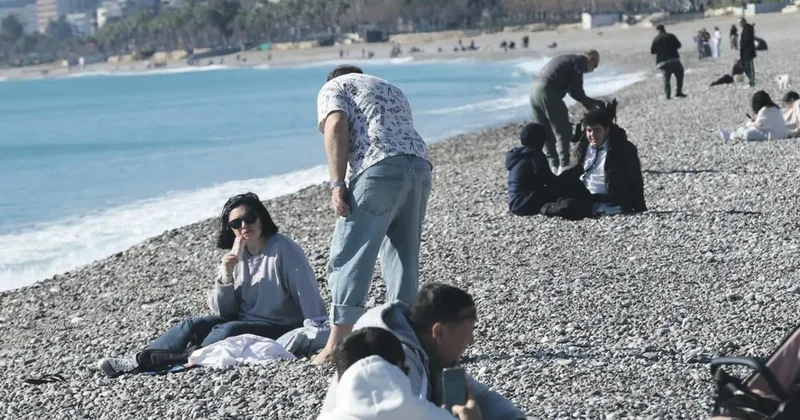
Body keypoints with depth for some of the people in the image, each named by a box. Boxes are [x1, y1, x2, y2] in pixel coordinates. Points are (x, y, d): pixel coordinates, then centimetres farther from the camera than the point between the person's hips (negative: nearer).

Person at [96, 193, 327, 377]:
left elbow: (308, 296, -16)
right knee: (195, 325, -11)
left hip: (281, 328, -6)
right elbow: (224, 311, 4)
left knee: (227, 331, -29)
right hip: (243, 322, 7)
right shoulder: (237, 256, 7)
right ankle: (139, 360, -20)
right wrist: (226, 277, -12)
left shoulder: (283, 249, -13)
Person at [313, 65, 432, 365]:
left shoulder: (334, 87, 18)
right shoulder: (391, 90, 37)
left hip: (379, 168, -7)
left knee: (349, 257, -3)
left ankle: (336, 346, -5)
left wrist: (337, 183, -8)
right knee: (403, 258, 13)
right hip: (420, 166, 7)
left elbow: (336, 126, -3)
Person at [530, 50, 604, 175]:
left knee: (546, 133, 15)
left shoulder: (568, 59, 28)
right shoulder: (579, 61, 1)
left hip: (535, 90, 9)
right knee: (563, 132, -1)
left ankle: (554, 166, 18)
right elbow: (577, 89, -5)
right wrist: (589, 105, 10)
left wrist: (591, 101, 33)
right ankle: (564, 166, -3)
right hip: (548, 91, -9)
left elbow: (572, 89, 32)